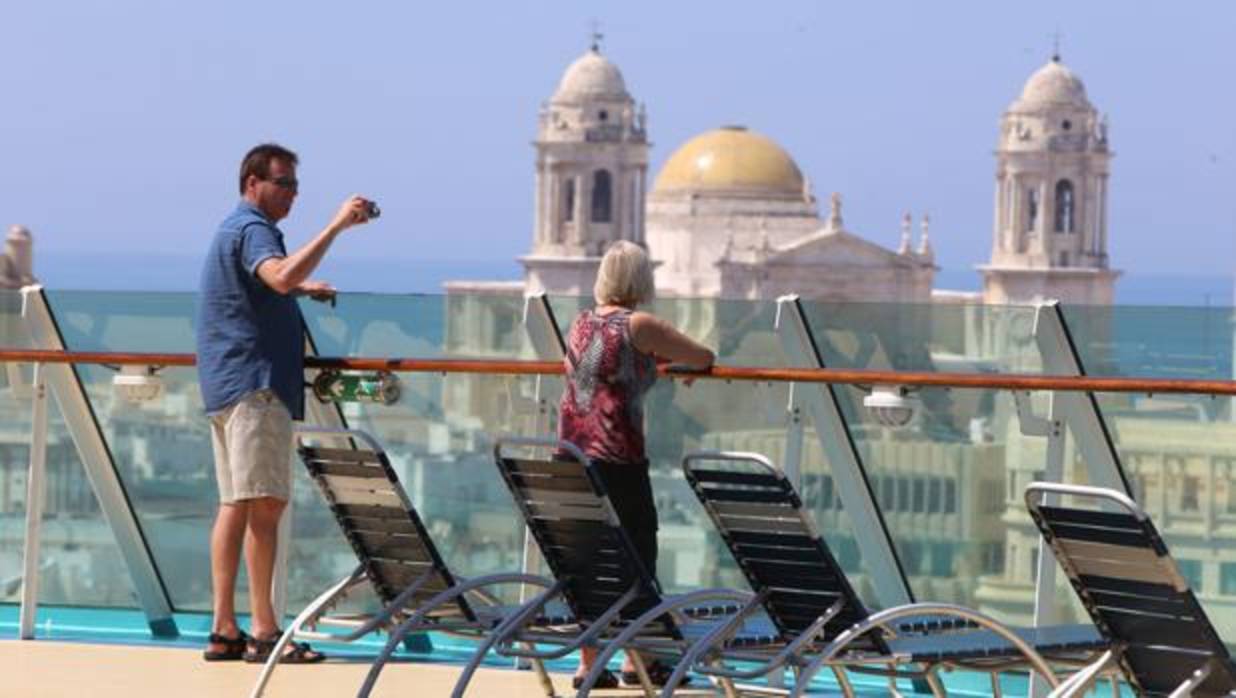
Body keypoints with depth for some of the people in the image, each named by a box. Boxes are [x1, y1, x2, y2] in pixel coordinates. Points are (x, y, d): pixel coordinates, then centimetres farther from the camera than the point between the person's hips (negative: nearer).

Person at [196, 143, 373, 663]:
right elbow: (282, 276, -31)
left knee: (236, 504, 9)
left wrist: (301, 287, 27)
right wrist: (336, 226, -30)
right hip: (254, 384, -11)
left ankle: (224, 631, 8)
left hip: (227, 386, 11)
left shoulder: (235, 230, 23)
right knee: (265, 502, -13)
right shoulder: (251, 229, -9)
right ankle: (263, 631, -16)